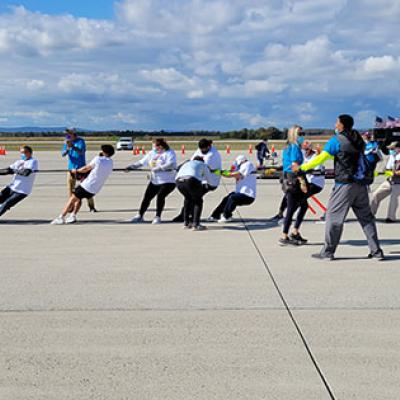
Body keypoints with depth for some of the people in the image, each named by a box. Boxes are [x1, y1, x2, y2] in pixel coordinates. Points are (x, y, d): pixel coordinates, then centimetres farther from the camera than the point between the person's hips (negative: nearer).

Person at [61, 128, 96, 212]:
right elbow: (63, 154, 0)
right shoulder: (67, 142, 6)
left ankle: (91, 207, 4)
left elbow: (81, 152, -26)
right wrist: (67, 149, -22)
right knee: (70, 188, 0)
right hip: (71, 168, 4)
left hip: (81, 168, -4)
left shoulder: (80, 141, -9)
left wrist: (73, 146, -42)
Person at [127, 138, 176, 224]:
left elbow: (170, 164, -27)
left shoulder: (169, 153, -11)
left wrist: (158, 168, -35)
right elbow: (142, 162, 11)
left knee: (160, 196, -22)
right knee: (147, 197, 4)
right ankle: (140, 215, 19)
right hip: (154, 181, 6)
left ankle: (157, 216, -7)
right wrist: (132, 166, -1)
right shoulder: (152, 153, 8)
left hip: (168, 181, -6)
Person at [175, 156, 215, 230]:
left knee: (188, 199, 31)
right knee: (198, 201, 19)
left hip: (179, 181, 4)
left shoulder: (186, 163, 40)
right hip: (192, 181, -4)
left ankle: (186, 223, 31)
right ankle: (195, 224, 7)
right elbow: (211, 182, 31)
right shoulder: (203, 165, 29)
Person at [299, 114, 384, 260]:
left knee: (334, 216, 1)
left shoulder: (337, 140, -7)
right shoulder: (359, 139, 14)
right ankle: (376, 251, 11)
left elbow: (321, 158, -10)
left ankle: (328, 252, 4)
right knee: (366, 217, 12)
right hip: (361, 184, 7)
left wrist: (302, 167, -4)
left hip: (345, 184, -6)